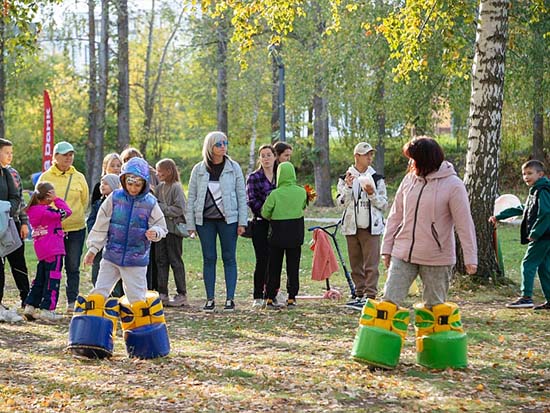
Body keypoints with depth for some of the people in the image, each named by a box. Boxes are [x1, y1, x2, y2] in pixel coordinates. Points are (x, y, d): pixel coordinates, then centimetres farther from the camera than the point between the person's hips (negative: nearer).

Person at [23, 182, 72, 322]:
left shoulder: (32, 210, 6)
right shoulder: (46, 211, -19)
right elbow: (67, 212, -12)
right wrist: (57, 199, -7)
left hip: (41, 251, 8)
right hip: (53, 251, -8)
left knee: (40, 279, 16)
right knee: (52, 279, -1)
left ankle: (30, 307, 16)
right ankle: (46, 310, -1)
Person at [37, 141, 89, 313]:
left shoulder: (79, 178, 5)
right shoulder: (46, 177, 1)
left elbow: (85, 201, 14)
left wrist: (74, 215, 9)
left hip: (76, 228, 1)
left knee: (73, 267, 4)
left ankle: (72, 302, 11)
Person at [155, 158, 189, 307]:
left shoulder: (176, 187, -11)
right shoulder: (159, 187, 10)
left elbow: (179, 209, -17)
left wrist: (161, 208, -16)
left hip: (173, 228, -7)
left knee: (175, 260, -3)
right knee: (161, 260, 8)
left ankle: (182, 295, 3)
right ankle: (162, 293, 13)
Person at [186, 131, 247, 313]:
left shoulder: (233, 168, 2)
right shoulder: (199, 170, 4)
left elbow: (241, 195, 2)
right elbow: (191, 198, 6)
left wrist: (242, 222, -4)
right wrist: (190, 224, 1)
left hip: (228, 219, -1)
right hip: (205, 220, 1)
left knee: (229, 258, 1)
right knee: (209, 259, 4)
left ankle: (230, 298, 4)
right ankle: (210, 299, 8)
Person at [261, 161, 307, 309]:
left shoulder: (275, 194, -12)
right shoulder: (301, 192, -4)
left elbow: (265, 213, -7)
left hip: (277, 236, -1)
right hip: (295, 236, 1)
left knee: (274, 268, 7)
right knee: (293, 267, 7)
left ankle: (270, 298, 7)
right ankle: (291, 298, 6)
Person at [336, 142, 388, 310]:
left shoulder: (377, 178, 5)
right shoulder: (345, 178, 7)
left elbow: (384, 205, 4)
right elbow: (341, 202, -1)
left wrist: (372, 194, -13)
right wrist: (348, 187, -14)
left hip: (371, 227, -2)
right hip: (352, 226, 2)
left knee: (371, 264, -9)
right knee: (355, 264, 8)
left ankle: (370, 296, -9)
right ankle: (360, 295, 16)